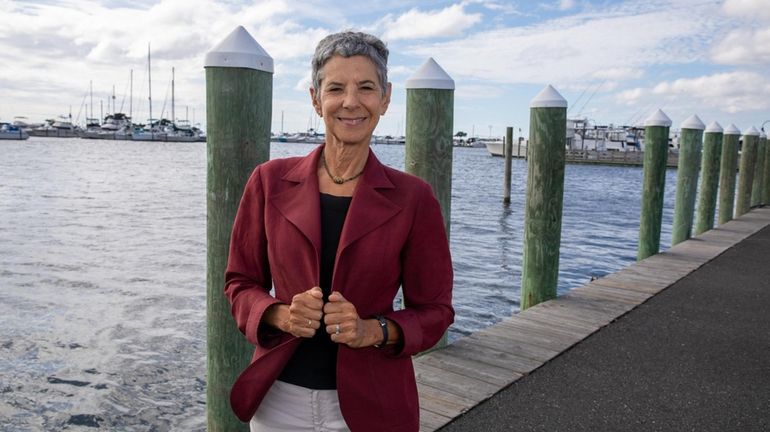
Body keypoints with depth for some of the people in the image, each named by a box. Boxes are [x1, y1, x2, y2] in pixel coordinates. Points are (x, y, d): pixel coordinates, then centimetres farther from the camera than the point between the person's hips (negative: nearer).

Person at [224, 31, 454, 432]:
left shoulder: (412, 198, -8)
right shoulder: (271, 182, -4)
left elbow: (434, 310, -2)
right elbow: (240, 281, 4)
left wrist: (373, 330, -19)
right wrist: (281, 315, -15)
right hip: (279, 398, 2)